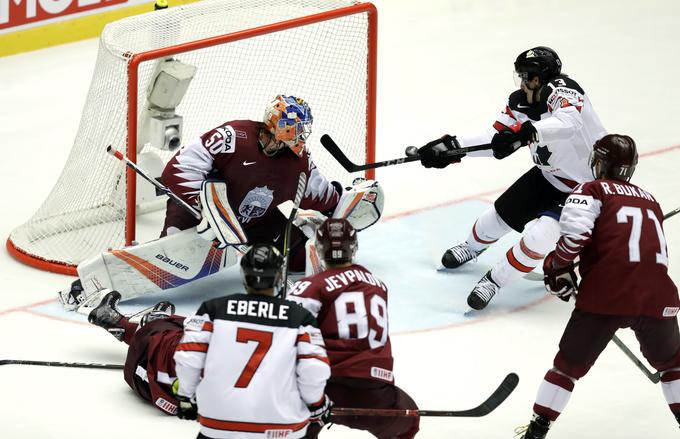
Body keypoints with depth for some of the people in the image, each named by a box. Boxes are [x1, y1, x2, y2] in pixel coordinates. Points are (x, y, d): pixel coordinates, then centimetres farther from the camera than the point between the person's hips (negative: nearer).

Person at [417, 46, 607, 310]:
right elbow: (497, 137, -2)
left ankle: (495, 280, 0)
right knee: (503, 213, 17)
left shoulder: (561, 91, -29)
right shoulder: (522, 100, -5)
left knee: (539, 235, -22)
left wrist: (526, 131, -63)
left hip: (588, 185, -8)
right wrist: (452, 146, -13)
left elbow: (568, 124, -50)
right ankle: (472, 247, 50)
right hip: (550, 175, 8)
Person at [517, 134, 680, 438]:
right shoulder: (650, 200, 25)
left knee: (569, 365, 13)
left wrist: (558, 266, 5)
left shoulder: (593, 190, 8)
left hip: (606, 296, -3)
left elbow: (576, 232, -12)